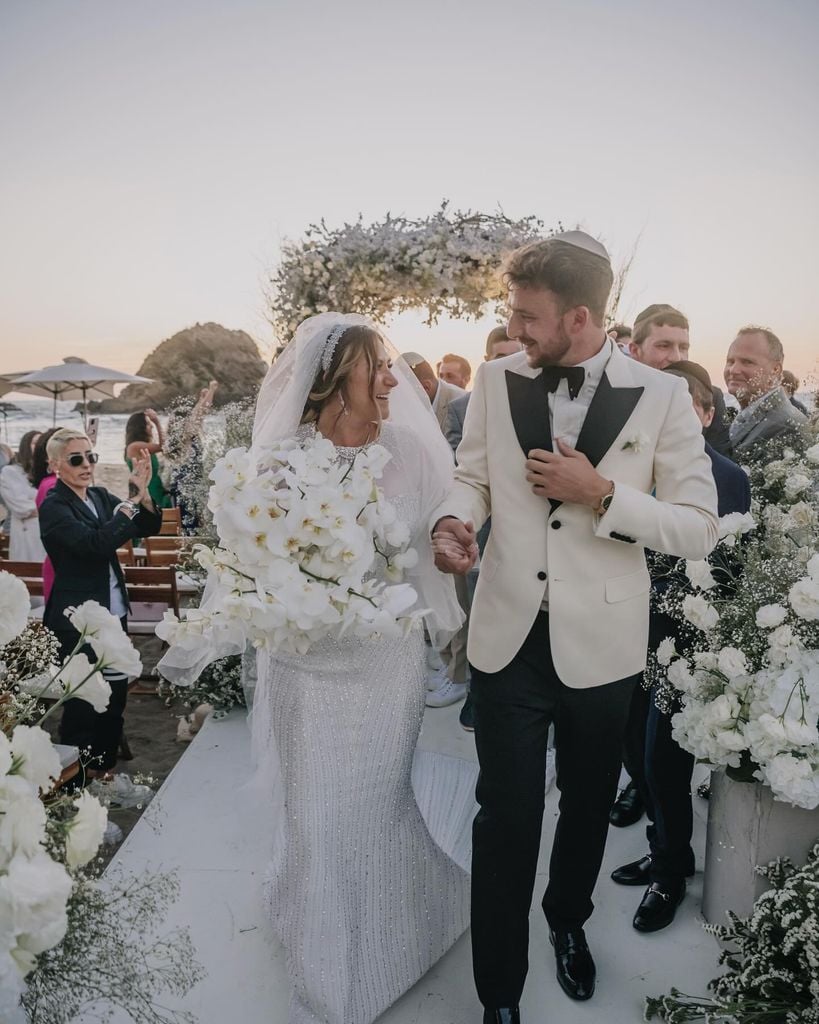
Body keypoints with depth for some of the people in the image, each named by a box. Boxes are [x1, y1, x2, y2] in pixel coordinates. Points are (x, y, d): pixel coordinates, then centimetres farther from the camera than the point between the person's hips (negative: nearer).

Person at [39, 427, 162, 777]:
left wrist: (143, 493, -15)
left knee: (115, 694, 15)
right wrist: (133, 499, -25)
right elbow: (97, 543, -28)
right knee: (83, 701, 3)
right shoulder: (53, 506, -14)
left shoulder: (100, 496, 6)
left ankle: (104, 767, 33)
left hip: (112, 613, 7)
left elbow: (148, 528, 3)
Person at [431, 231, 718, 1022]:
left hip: (600, 643, 0)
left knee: (587, 805, 21)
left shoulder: (660, 397, -8)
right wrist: (454, 517, -13)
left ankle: (568, 920, 52)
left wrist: (600, 493, -19)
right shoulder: (497, 380, -1)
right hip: (509, 637, 1)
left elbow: (699, 528, -7)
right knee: (505, 816, 5)